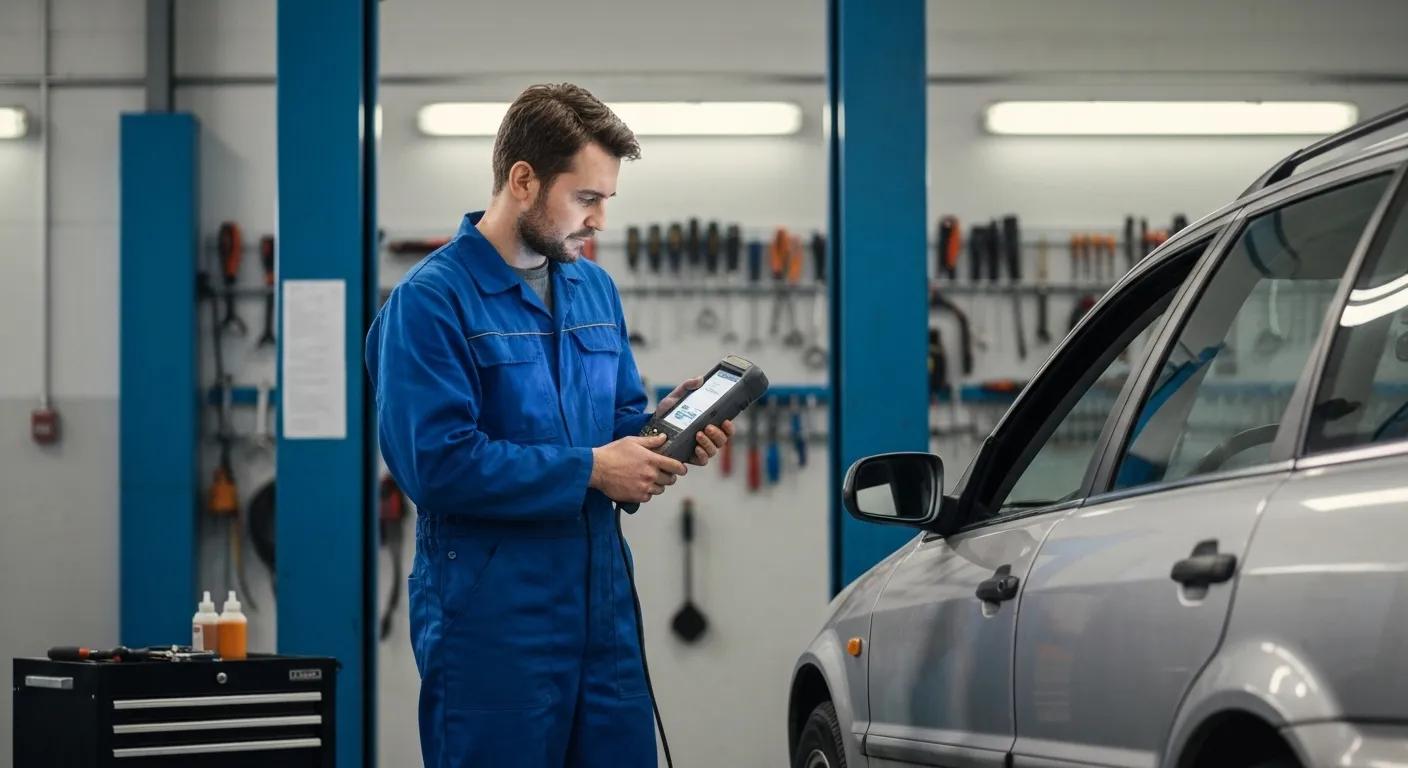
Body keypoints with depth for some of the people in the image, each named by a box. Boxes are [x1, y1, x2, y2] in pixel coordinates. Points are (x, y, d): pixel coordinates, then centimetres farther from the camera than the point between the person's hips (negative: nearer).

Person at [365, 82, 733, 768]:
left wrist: (658, 428, -2)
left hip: (603, 608, 7)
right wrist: (589, 470, -16)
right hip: (492, 626, -7)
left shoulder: (595, 289, 14)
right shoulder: (430, 300, -10)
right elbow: (437, 461, -20)